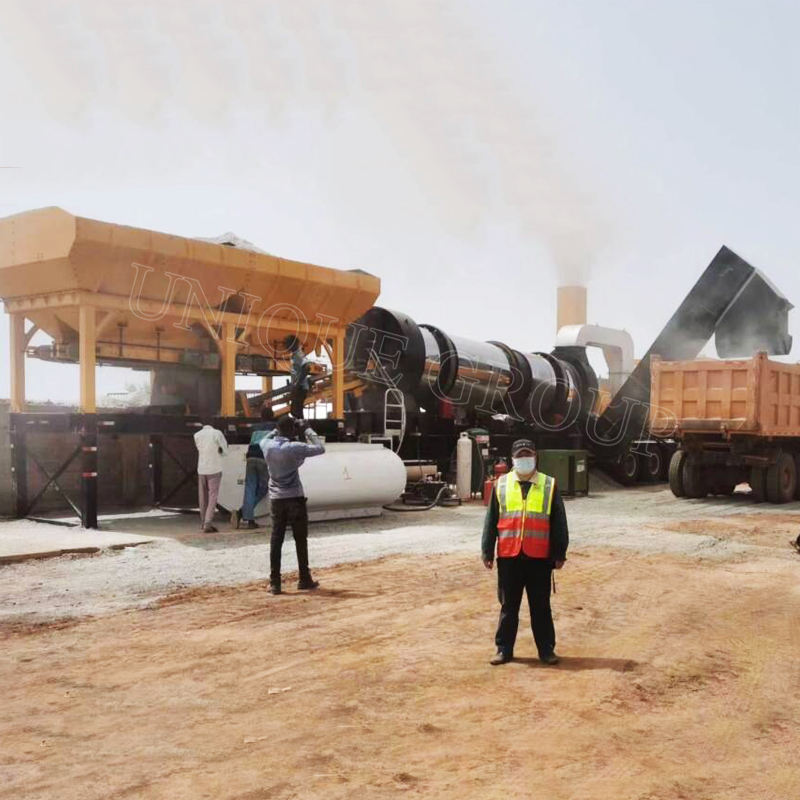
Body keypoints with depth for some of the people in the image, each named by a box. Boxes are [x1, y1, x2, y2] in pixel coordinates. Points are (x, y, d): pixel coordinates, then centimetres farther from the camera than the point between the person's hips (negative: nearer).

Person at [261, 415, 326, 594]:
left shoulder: (267, 446, -2)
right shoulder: (294, 448, -15)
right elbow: (320, 448, -7)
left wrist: (278, 429, 17)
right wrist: (308, 430, 0)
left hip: (276, 499, 4)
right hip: (295, 498, -4)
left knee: (276, 540, 5)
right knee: (300, 539, 8)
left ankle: (274, 582, 2)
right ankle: (304, 579, 17)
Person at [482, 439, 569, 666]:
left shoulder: (549, 485, 3)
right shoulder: (501, 485, 5)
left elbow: (559, 522, 4)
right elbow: (491, 521, 6)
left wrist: (559, 553, 2)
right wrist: (487, 552, 4)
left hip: (539, 558, -1)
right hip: (508, 556, 1)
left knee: (541, 606, 8)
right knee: (508, 605, 9)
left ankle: (546, 649, 19)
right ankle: (504, 649, 18)